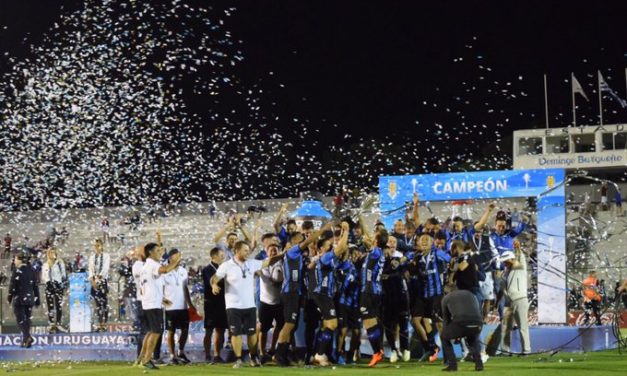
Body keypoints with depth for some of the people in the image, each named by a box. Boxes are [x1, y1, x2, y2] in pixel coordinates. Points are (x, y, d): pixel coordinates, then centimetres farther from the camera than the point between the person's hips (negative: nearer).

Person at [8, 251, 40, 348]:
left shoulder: (17, 271, -11)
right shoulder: (31, 271, 7)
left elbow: (12, 286, -11)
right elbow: (35, 286, 10)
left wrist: (9, 297, 0)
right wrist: (37, 300, 15)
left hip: (19, 299, -6)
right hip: (29, 298, 6)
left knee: (20, 319, -3)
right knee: (27, 318, 13)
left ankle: (28, 337, -21)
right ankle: (25, 340, 13)